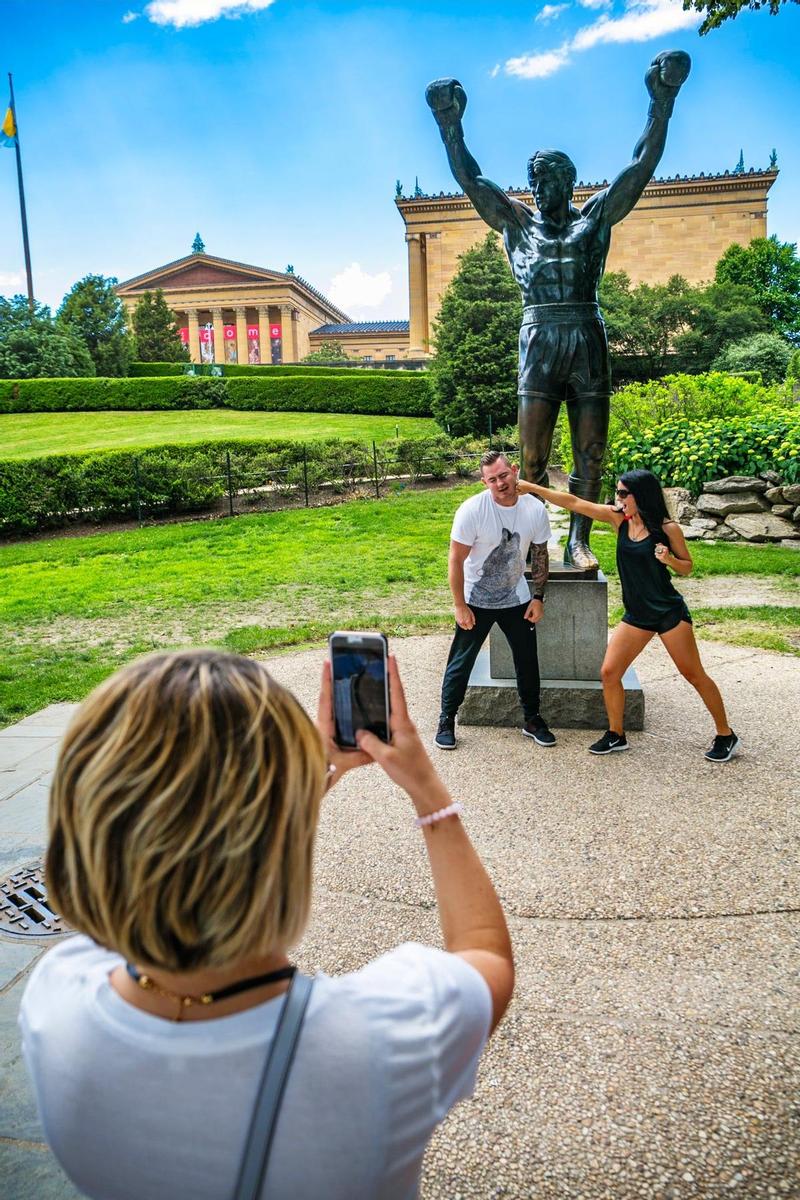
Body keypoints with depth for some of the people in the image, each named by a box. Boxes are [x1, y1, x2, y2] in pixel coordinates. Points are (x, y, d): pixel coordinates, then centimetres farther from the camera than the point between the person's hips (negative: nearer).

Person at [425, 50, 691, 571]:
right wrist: (451, 124, 2)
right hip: (539, 342, 0)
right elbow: (470, 178, 11)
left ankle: (579, 541, 6)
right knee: (533, 458, -5)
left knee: (590, 453, 0)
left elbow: (643, 164, 8)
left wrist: (663, 101, 0)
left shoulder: (595, 216, 14)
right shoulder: (518, 221, 16)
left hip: (588, 342, 1)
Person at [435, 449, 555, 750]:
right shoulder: (472, 510, -23)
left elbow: (539, 555, 3)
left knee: (528, 661, 11)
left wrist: (538, 597, 1)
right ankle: (446, 720, 19)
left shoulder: (535, 510, -12)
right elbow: (455, 561, -17)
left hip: (517, 600, 3)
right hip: (476, 601, -3)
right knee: (461, 662, 4)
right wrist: (460, 606, -16)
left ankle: (532, 719, 29)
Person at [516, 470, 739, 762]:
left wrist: (669, 559, -21)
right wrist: (531, 487, -4)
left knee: (694, 675, 4)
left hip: (670, 613, -4)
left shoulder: (668, 528, -11)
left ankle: (725, 736, 21)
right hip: (636, 614, 5)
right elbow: (574, 503, -2)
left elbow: (687, 567, 1)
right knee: (609, 673, 0)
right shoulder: (619, 518, -1)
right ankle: (616, 735, 18)